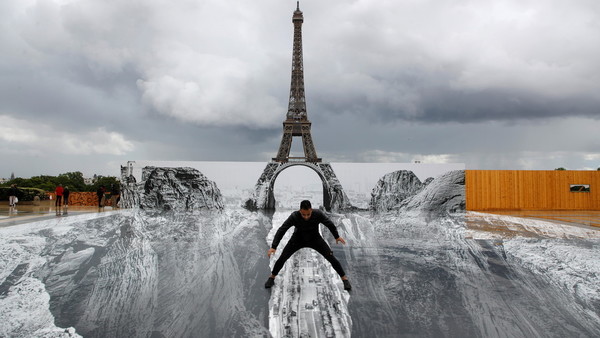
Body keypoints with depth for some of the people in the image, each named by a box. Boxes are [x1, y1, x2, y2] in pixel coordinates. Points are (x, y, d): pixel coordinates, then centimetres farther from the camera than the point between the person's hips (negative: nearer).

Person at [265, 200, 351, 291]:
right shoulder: (294, 216, -36)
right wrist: (273, 247, -39)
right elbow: (281, 231, -31)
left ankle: (345, 279, 9)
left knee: (331, 257, -10)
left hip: (315, 239, 0)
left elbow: (329, 224, -15)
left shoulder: (318, 214, -34)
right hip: (298, 239, 0)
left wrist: (337, 236, 0)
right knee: (282, 258, -9)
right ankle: (272, 278, 17)